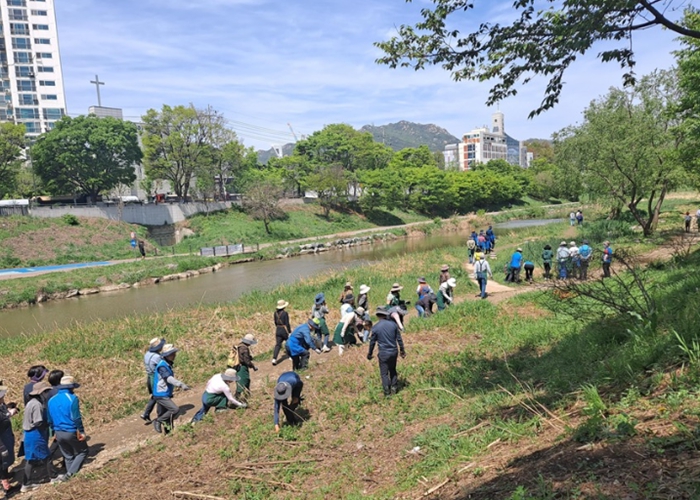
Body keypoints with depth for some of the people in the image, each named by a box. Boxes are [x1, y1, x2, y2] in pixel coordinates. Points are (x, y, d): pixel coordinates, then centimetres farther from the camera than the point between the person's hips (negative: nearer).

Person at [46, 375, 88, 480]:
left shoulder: (51, 400, 6)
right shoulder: (72, 398, -14)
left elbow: (49, 419, 11)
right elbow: (76, 417, -17)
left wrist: (55, 431, 21)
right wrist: (81, 431, -11)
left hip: (59, 433, 6)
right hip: (72, 432, -6)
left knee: (68, 456, 19)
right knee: (82, 452, 10)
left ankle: (70, 476, 22)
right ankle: (70, 474, -4)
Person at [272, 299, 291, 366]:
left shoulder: (276, 312, 2)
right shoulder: (285, 313, -17)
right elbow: (287, 324, -16)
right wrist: (290, 332, -9)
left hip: (278, 330, 5)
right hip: (285, 330, -5)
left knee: (277, 345, 2)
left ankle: (274, 359, -10)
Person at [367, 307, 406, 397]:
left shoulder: (375, 327, -10)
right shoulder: (393, 324, -3)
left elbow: (372, 342, -2)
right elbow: (399, 339, 4)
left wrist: (369, 354, 12)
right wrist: (402, 350, 16)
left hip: (383, 353, -3)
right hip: (394, 351, 3)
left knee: (384, 373, 8)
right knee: (393, 370, 22)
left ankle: (387, 392, 10)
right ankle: (394, 388, 26)